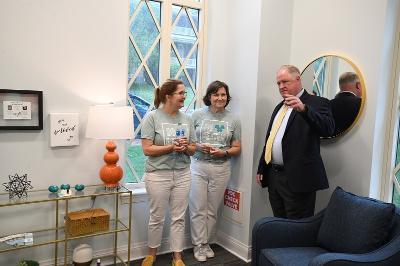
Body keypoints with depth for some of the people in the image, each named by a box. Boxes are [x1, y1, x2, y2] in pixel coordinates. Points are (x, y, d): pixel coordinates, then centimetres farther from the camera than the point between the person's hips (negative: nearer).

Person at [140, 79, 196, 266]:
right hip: (158, 175, -3)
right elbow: (147, 149, -11)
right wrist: (171, 147, -21)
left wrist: (186, 147, -13)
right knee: (157, 218, 10)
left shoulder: (187, 119, 5)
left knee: (178, 218, 10)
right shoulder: (152, 117, -7)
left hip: (182, 175, 4)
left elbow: (193, 150, 9)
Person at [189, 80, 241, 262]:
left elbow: (237, 148, 6)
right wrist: (199, 147, -14)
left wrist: (223, 153, -12)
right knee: (198, 208, 2)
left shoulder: (233, 120, 3)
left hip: (221, 169, 1)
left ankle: (207, 243, 27)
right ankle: (198, 245, 18)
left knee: (212, 210, 10)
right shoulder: (197, 115, 0)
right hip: (198, 167, -1)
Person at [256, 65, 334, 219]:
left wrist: (303, 108, -35)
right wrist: (261, 169, 21)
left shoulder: (317, 103, -4)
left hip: (298, 179, -7)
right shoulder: (279, 107, 19)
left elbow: (328, 129, -22)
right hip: (273, 177, 7)